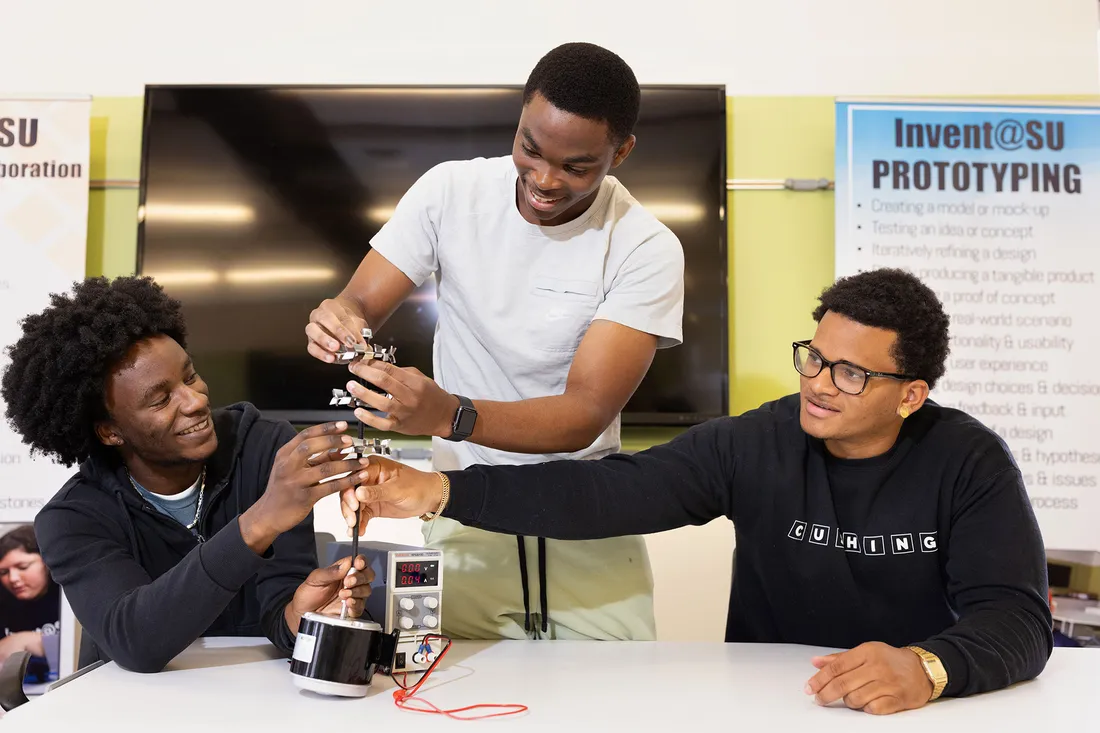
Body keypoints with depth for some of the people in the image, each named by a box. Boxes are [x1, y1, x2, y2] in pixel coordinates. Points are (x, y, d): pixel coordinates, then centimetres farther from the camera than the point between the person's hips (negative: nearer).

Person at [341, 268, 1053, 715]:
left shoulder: (969, 463, -8)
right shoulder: (755, 444, -7)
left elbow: (1017, 617, -15)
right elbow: (608, 489, -15)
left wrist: (924, 668, -37)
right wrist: (440, 491, -24)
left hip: (921, 714, 0)